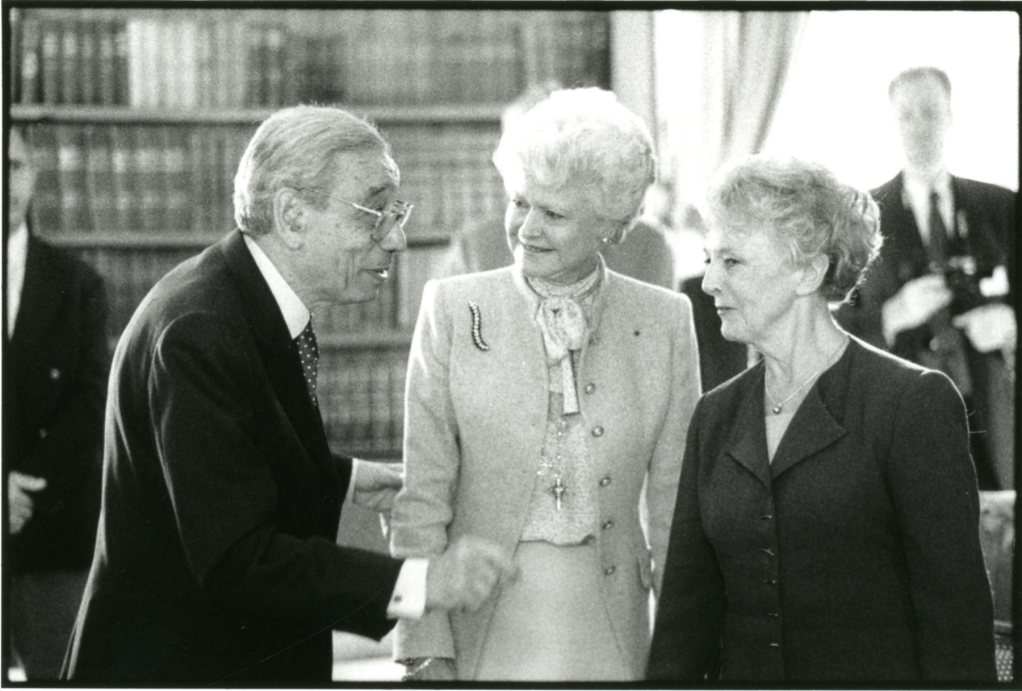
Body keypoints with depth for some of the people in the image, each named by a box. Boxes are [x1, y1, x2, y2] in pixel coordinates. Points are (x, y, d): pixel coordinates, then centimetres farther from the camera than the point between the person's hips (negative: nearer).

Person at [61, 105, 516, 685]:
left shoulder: (254, 301, 3)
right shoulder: (198, 332, -26)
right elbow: (236, 560, -30)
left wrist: (345, 479, 9)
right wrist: (416, 583, -34)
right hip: (176, 667, -9)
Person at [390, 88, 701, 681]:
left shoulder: (665, 322, 2)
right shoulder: (453, 309, -1)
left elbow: (676, 504, 5)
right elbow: (421, 497, -2)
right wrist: (427, 651, -8)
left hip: (610, 635, 1)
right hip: (481, 631, -1)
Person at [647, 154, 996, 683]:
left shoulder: (914, 402, -9)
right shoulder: (716, 415, 8)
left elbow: (955, 607, -12)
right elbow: (686, 603, 6)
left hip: (875, 668, -5)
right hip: (740, 670, 5)